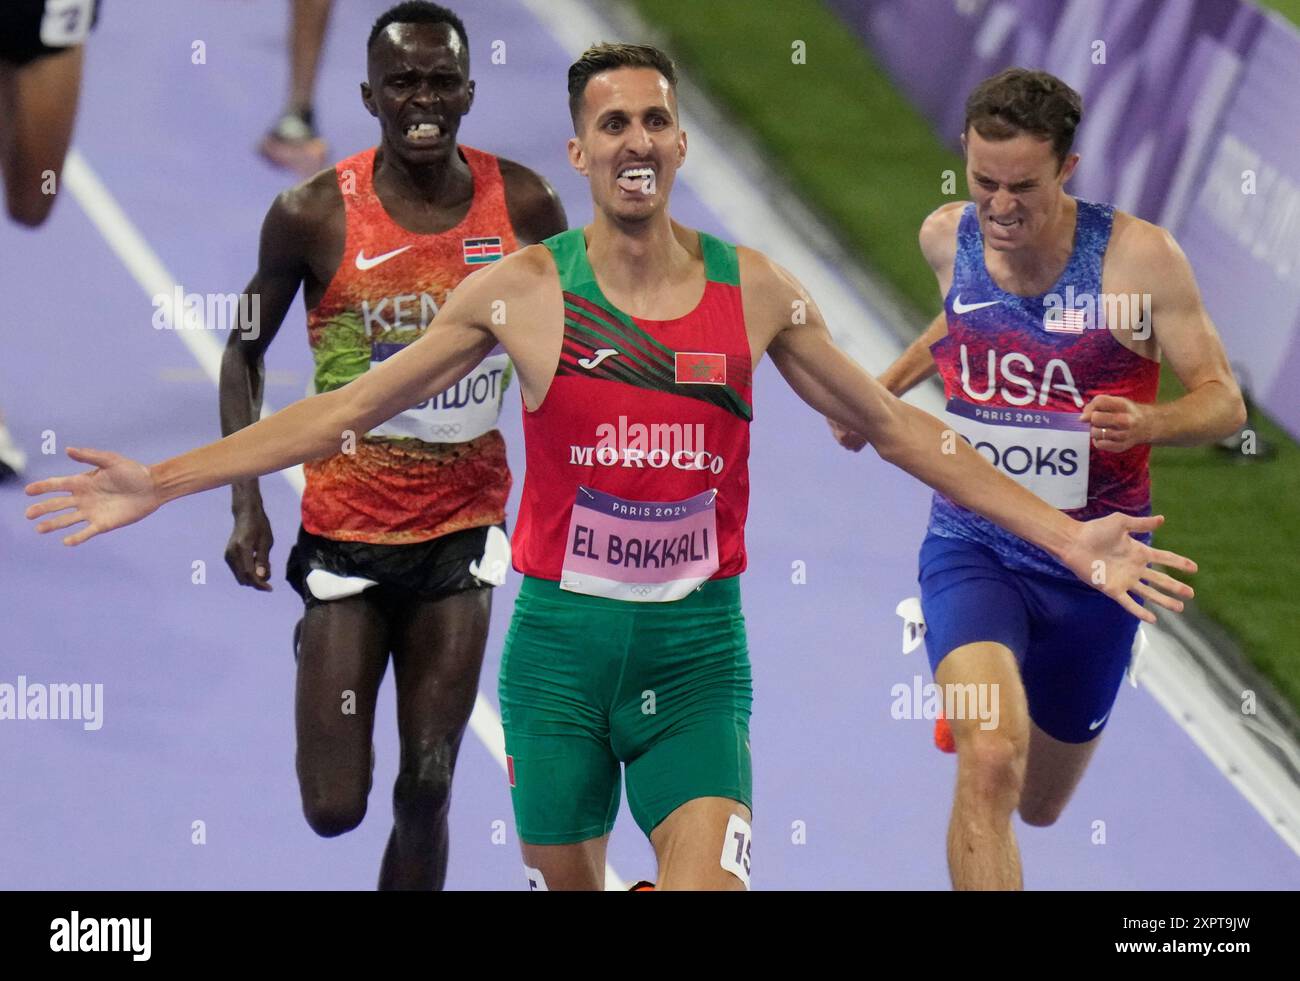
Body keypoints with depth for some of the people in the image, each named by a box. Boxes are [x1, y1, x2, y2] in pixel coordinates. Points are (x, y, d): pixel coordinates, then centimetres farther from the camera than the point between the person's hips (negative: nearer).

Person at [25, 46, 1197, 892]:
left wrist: (1065, 533, 3)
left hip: (699, 649, 0)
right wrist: (161, 485, -5)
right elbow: (344, 409, 1)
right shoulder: (520, 292, -3)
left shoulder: (753, 290, 0)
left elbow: (896, 426, 8)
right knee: (566, 886, 10)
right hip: (562, 640, 0)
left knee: (709, 881, -16)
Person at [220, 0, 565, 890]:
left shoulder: (523, 206, -6)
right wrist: (247, 503, -8)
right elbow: (246, 350, 2)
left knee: (428, 790, 0)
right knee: (334, 807, 0)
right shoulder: (315, 215, -12)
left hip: (464, 526, 2)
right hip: (347, 527, -2)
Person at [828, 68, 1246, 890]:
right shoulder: (947, 238, -5)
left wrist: (1148, 423, -31)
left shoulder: (1139, 258, -16)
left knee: (1039, 804, 21)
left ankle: (976, 699, 57)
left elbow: (1224, 401, -11)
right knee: (990, 764, -28)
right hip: (972, 548, 0)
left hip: (1092, 566, 0)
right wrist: (887, 386, 10)